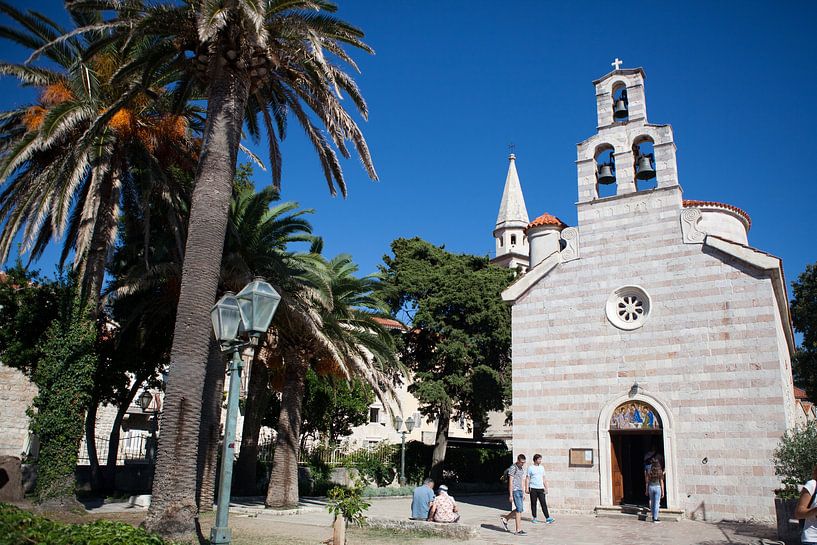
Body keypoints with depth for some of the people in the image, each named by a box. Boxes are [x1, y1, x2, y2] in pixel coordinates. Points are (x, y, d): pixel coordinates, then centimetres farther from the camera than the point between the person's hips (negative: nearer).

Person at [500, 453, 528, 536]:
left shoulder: (522, 469, 14)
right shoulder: (513, 468, -11)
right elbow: (510, 482, -13)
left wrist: (523, 493, 19)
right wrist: (510, 495, -15)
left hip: (520, 491, 9)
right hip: (515, 491, -9)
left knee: (520, 509, 10)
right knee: (519, 509, -9)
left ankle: (505, 518, 25)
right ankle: (519, 530, -4)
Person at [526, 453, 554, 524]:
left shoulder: (542, 468, 12)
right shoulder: (530, 468, 0)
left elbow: (544, 479, 16)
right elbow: (528, 479, 1)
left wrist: (546, 488, 9)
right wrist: (527, 488, -7)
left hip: (541, 488, 3)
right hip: (533, 488, -3)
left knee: (544, 503, -4)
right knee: (533, 503, 4)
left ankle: (548, 518, -5)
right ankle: (534, 518, 13)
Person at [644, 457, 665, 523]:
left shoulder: (649, 471, 0)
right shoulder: (659, 471, -5)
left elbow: (647, 481, 3)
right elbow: (661, 482, -5)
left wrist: (647, 490, 10)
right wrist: (662, 491, 1)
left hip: (650, 487, 3)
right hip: (657, 487, -2)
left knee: (652, 502, 16)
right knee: (656, 503, 1)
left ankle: (653, 517, 25)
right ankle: (655, 518, 1)